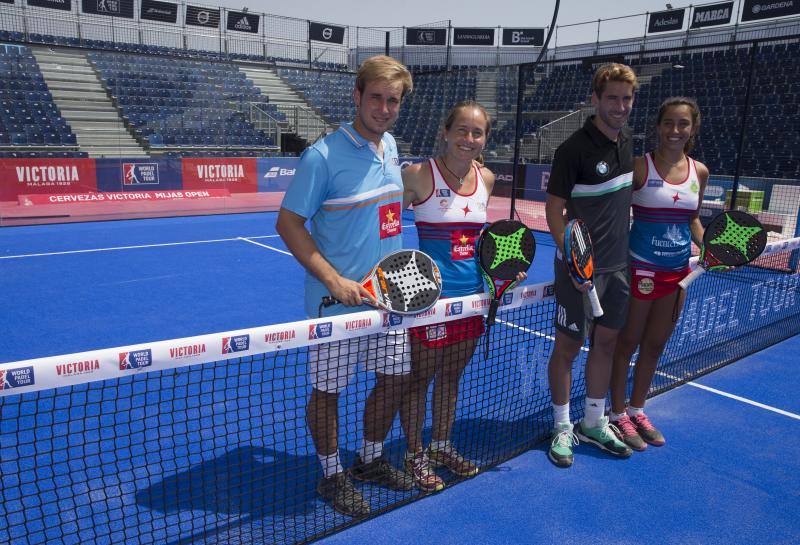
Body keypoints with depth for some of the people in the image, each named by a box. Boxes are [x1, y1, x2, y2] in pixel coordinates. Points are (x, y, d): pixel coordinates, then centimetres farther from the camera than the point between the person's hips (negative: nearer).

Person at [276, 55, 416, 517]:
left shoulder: (390, 146, 6)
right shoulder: (322, 156, -16)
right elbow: (288, 223, -14)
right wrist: (335, 281, -21)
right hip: (338, 301, -7)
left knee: (397, 376, 16)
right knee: (328, 389, 8)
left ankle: (371, 460, 39)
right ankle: (333, 475, 31)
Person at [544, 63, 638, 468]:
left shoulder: (626, 141, 7)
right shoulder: (575, 149, -15)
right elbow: (554, 209, -14)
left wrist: (625, 248, 16)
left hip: (618, 265, 7)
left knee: (606, 342, 14)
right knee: (567, 346, 4)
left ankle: (593, 424, 31)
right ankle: (562, 427, 21)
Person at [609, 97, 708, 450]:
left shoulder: (700, 172, 5)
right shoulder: (639, 167, -10)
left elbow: (692, 219, 17)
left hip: (677, 272, 5)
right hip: (641, 270, -5)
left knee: (654, 345, 16)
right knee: (627, 343, 7)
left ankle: (637, 411, 33)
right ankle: (618, 414, 24)